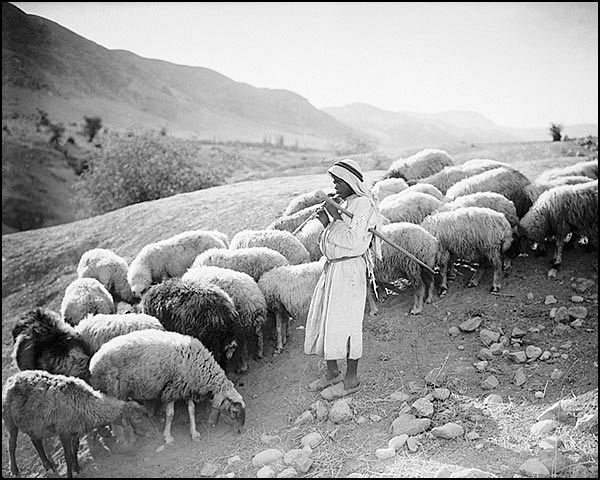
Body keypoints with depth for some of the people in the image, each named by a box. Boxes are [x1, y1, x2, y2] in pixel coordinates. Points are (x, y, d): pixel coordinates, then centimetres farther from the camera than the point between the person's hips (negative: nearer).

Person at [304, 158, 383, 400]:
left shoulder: (363, 204, -13)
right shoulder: (346, 204, 15)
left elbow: (354, 242, -21)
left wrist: (336, 218, -16)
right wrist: (327, 224, 0)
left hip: (350, 270, -9)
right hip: (333, 268, 9)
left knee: (345, 323, -2)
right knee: (323, 321, 12)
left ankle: (351, 379, 11)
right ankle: (332, 373, 25)